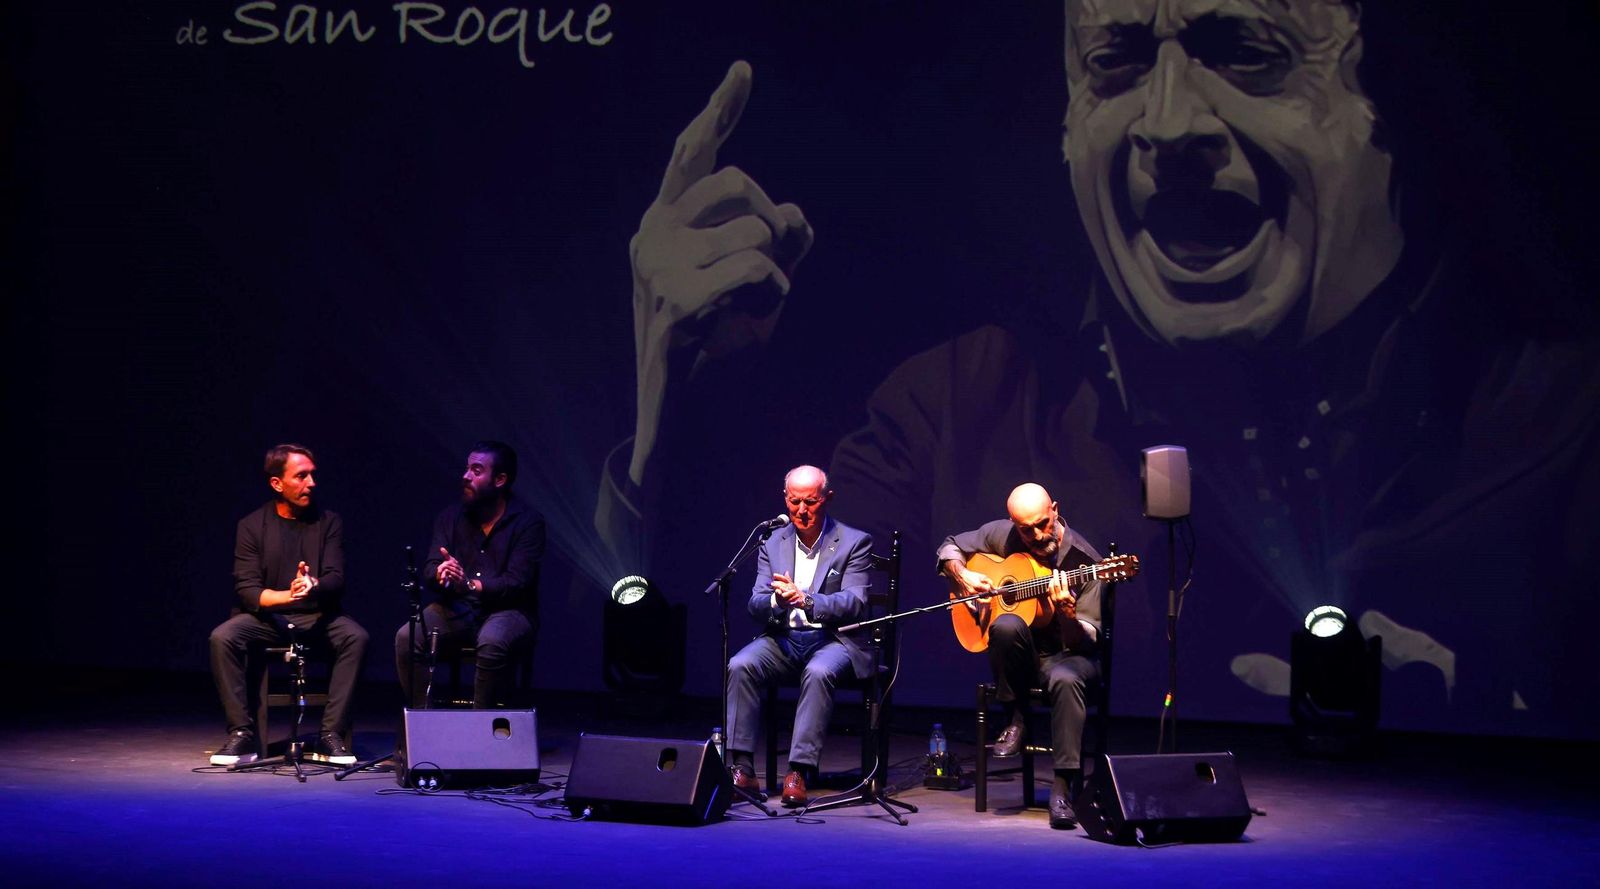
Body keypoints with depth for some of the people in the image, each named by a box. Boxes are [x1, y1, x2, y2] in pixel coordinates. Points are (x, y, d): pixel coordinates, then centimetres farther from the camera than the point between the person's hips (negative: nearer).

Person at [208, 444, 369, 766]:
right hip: (266, 618, 0)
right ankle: (241, 734, -23)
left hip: (317, 617, 1)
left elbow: (336, 579, -5)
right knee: (222, 637, -29)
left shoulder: (328, 521, 5)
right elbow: (246, 589, -7)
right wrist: (287, 595, -28)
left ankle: (331, 735, -25)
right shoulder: (252, 526, 2)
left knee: (356, 637, -29)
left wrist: (313, 587, -30)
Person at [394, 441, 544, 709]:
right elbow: (429, 572, 2)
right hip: (456, 609, 4)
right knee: (406, 637, -23)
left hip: (508, 609, -4)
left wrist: (471, 584, -30)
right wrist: (441, 574, -24)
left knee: (492, 643, -38)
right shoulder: (451, 518, 9)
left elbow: (517, 581, -14)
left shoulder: (528, 522, -4)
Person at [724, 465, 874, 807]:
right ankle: (742, 770, -25)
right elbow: (756, 605, 4)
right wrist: (778, 600, -21)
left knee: (818, 672, -37)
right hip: (784, 638, 4)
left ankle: (799, 772, -34)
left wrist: (804, 599, -27)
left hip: (832, 639, -3)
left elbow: (855, 604, -11)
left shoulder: (854, 543, -1)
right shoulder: (772, 544, 10)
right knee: (739, 666, -25)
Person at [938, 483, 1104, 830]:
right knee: (1006, 625, -34)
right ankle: (1014, 720, -13)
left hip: (1063, 654, -2)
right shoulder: (1001, 535, -4)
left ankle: (1063, 786, -34)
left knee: (1066, 679, -39)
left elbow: (1085, 641, -16)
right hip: (1019, 657, 2)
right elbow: (950, 548, 13)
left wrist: (1067, 613, -38)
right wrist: (963, 576, -8)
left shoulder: (1084, 560, -15)